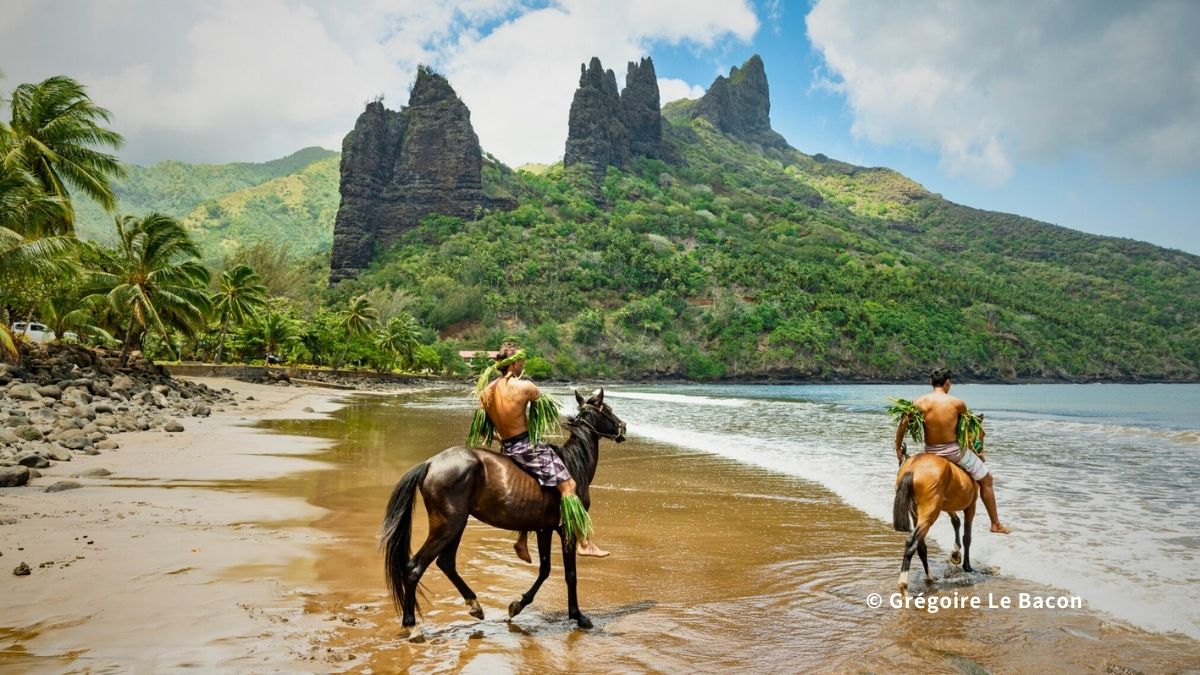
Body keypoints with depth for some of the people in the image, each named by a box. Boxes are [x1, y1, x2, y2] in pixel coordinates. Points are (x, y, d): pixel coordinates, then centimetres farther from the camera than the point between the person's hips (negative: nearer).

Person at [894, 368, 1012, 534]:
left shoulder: (919, 402, -7)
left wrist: (898, 449, 7)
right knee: (986, 479, 18)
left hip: (930, 452, 3)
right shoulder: (957, 403, -12)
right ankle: (996, 524, 26)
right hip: (954, 451, -2)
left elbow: (902, 425, -6)